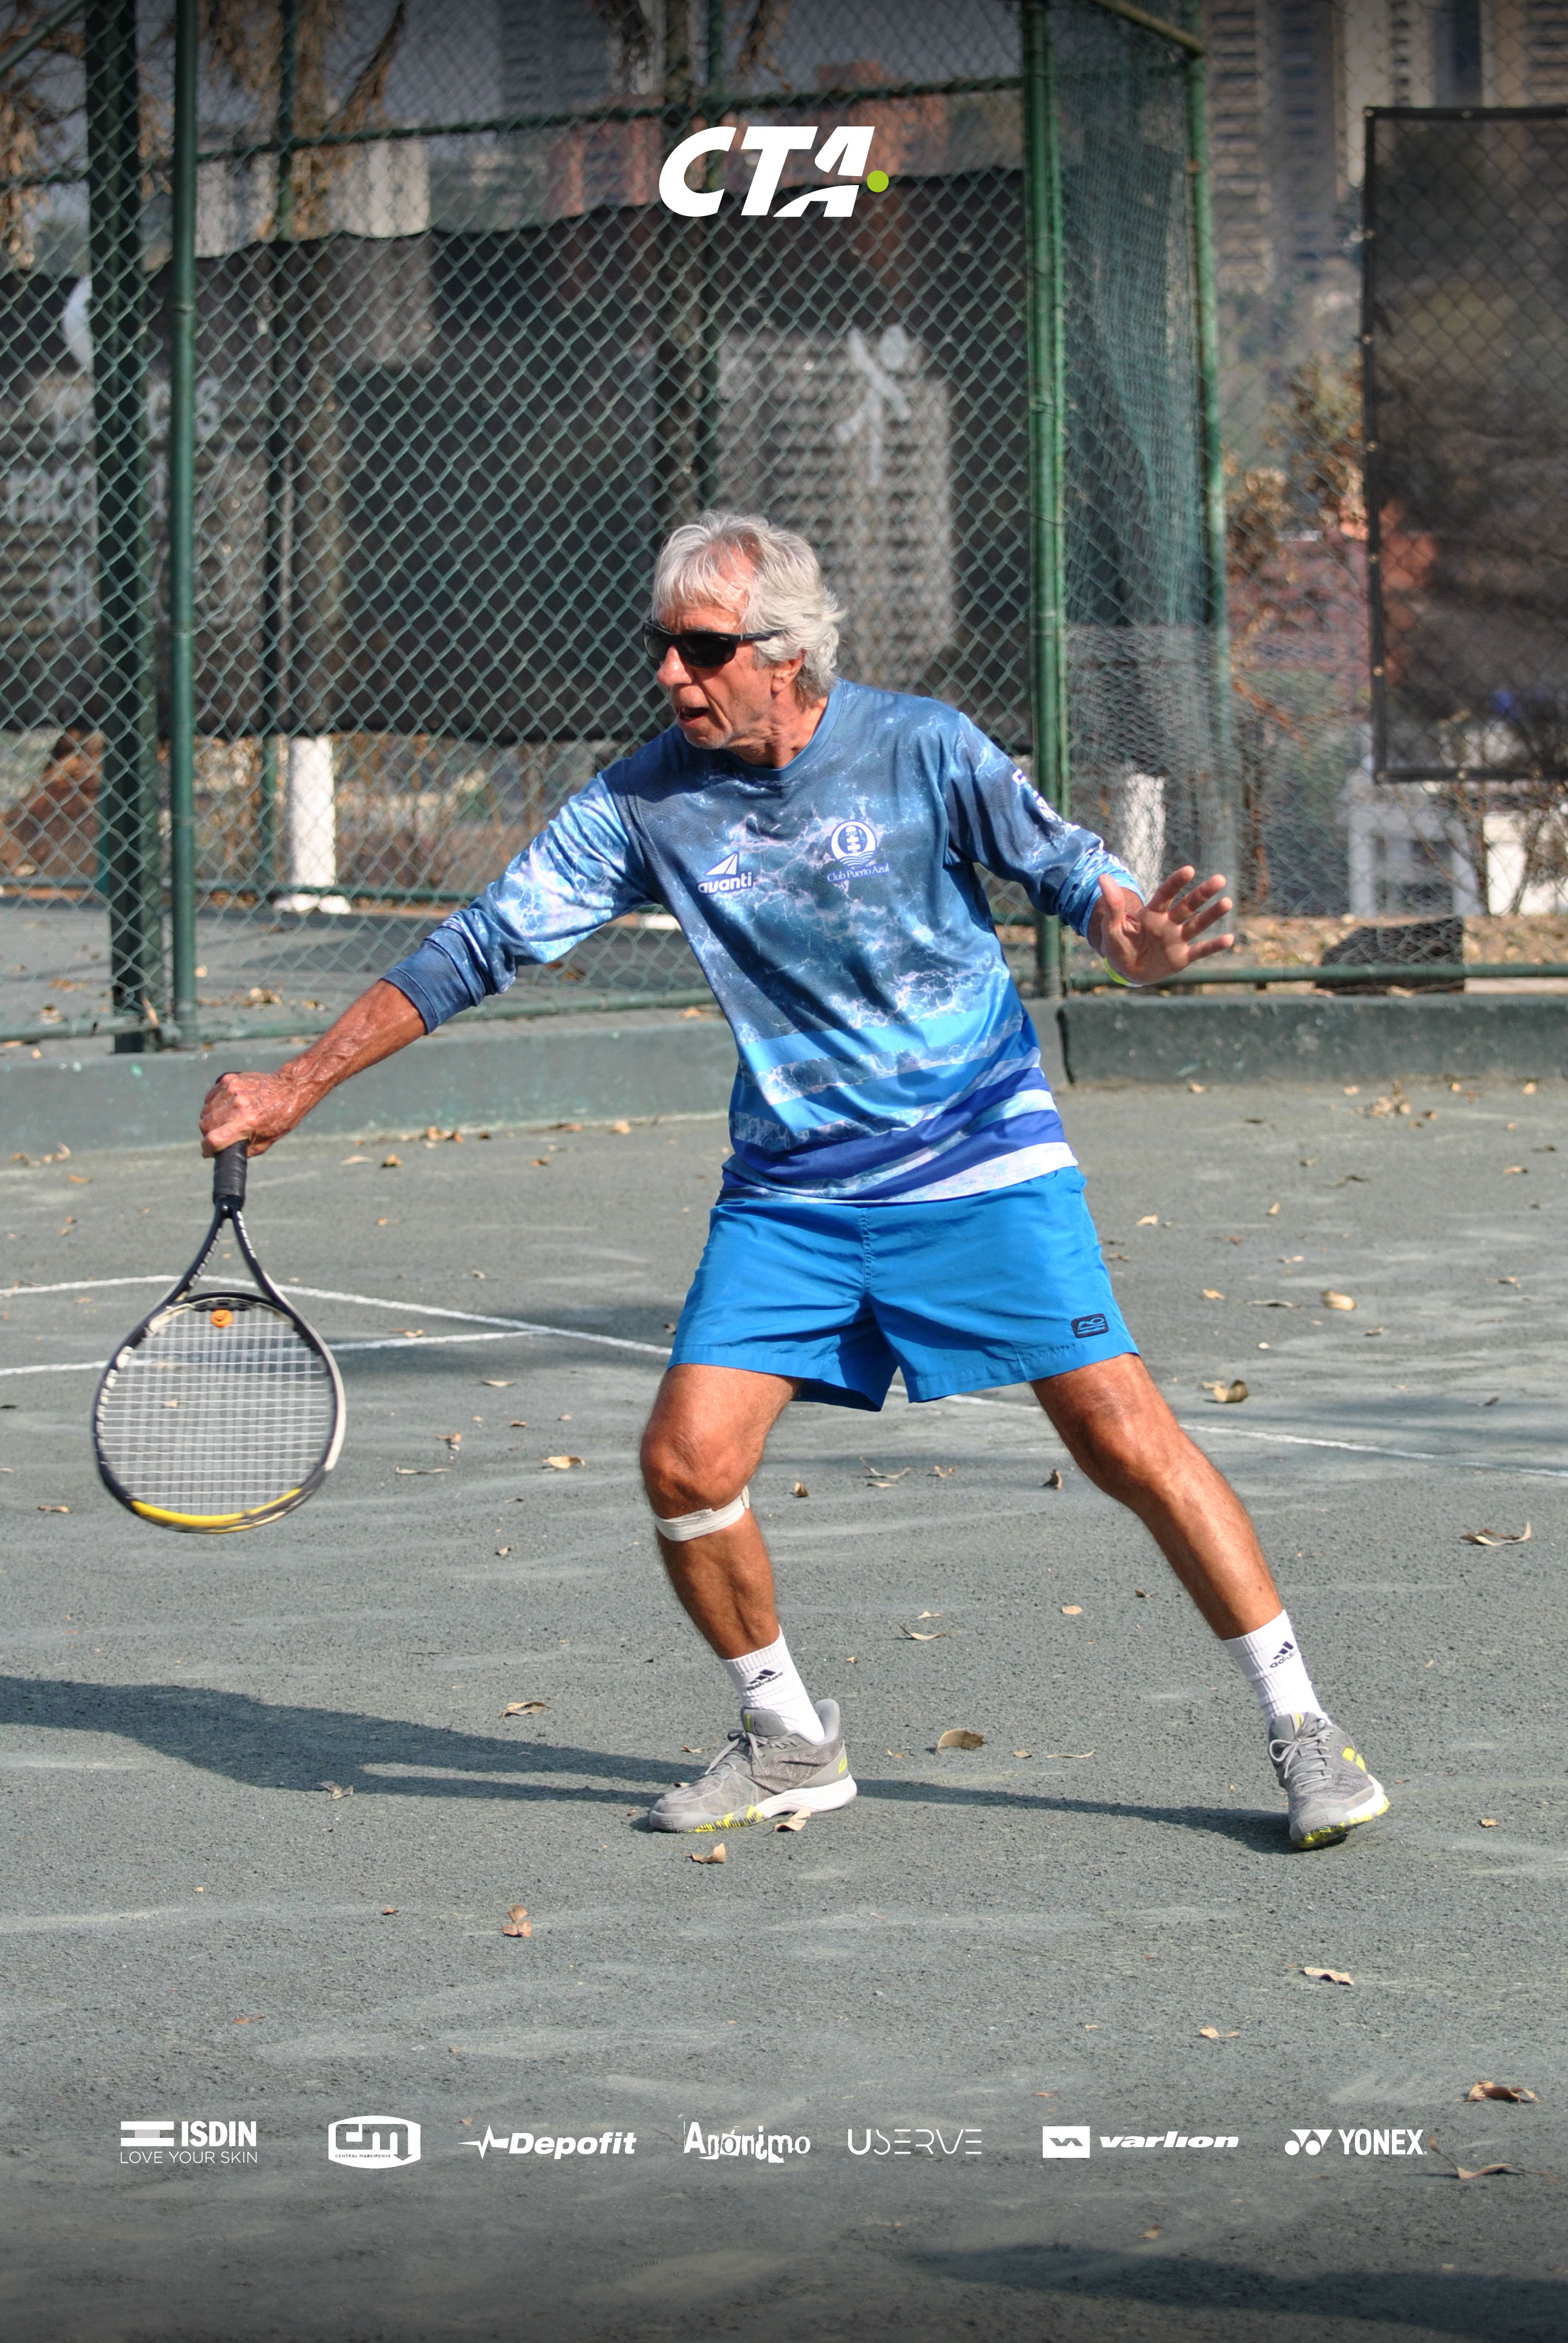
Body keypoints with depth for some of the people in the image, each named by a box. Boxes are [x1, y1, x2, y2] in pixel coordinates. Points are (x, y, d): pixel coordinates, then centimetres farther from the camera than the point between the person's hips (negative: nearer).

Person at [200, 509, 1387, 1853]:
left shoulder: (922, 750, -11)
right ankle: (791, 1743, 16)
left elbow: (1066, 865, -2)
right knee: (687, 1463, -8)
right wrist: (297, 1086, -4)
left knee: (1128, 1441, -10)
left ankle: (1302, 1729, 4)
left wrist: (1130, 934, -27)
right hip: (789, 1190, 3)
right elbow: (480, 947, -1)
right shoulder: (645, 804, -5)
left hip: (981, 1162, -3)